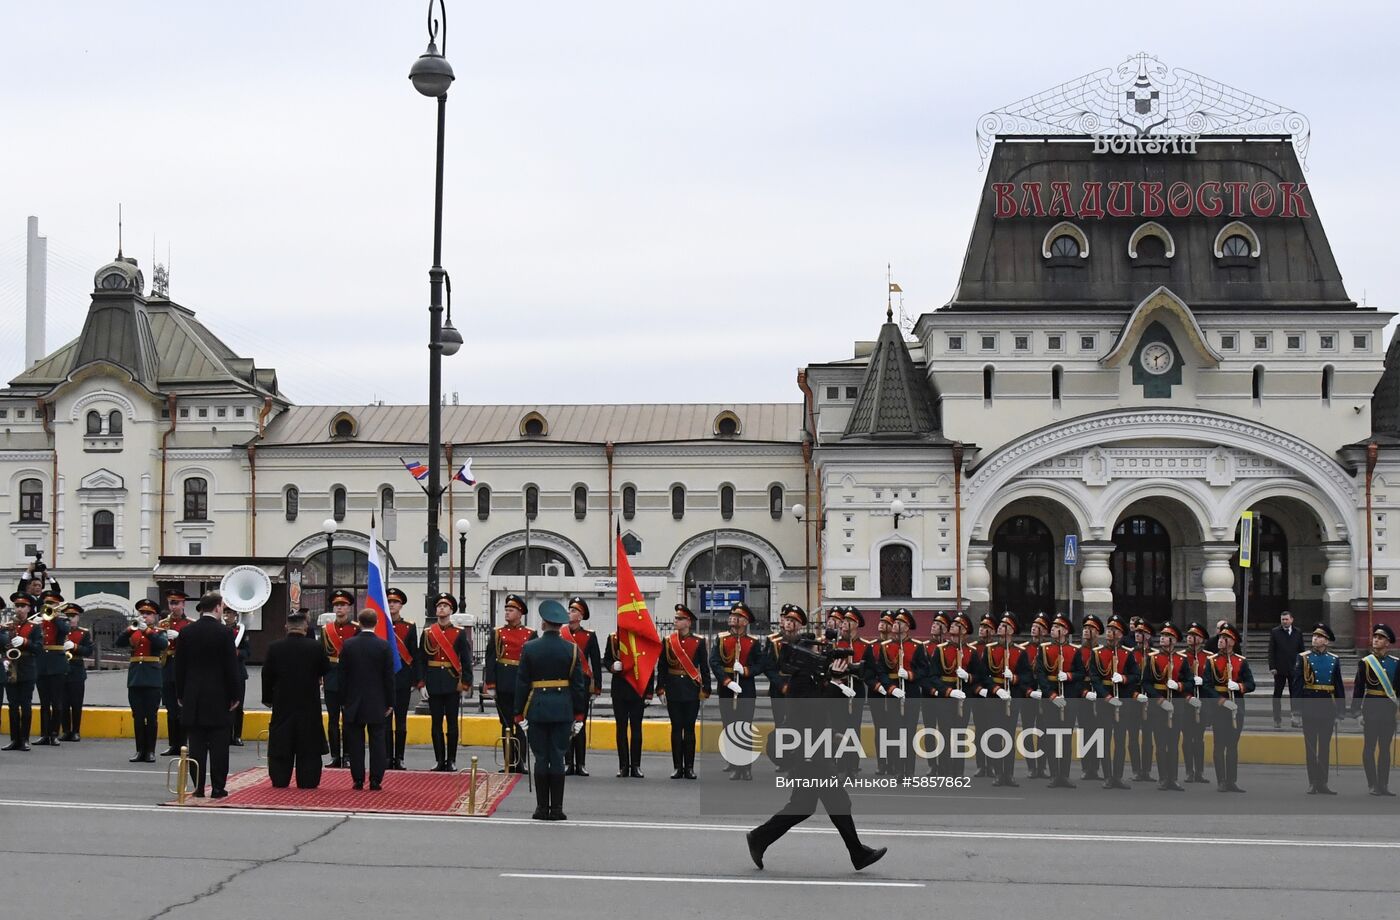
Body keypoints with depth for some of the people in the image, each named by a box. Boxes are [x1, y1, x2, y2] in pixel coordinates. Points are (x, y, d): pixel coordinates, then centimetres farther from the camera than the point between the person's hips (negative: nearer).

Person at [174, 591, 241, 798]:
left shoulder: (186, 632, 2)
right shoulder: (224, 632, -9)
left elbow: (179, 666, 6)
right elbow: (231, 667, -8)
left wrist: (180, 695, 13)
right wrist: (234, 696, -1)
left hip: (193, 698, 3)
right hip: (218, 698, -3)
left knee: (197, 745, 5)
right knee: (218, 745, 1)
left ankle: (198, 788, 5)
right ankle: (218, 788, 2)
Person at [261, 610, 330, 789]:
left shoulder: (275, 647, -7)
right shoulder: (315, 647, -10)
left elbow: (267, 676, 0)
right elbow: (326, 670, 3)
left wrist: (267, 698, 12)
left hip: (282, 702, 1)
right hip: (309, 704, -1)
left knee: (281, 742, 10)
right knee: (308, 746, 5)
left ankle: (280, 780, 12)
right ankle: (307, 781, 5)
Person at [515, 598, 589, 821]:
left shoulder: (529, 648, -3)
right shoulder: (571, 649, -2)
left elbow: (521, 683, -2)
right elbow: (579, 684, 0)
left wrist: (520, 714, 4)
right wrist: (579, 716, 7)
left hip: (537, 709, 0)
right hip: (563, 710, 1)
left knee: (541, 759, 4)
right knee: (557, 759, 3)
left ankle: (542, 808, 7)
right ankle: (557, 809, 4)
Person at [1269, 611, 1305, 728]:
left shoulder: (1298, 633, 6)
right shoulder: (1275, 632, 0)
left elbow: (1301, 651, 11)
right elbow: (1271, 651, -1)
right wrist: (1272, 667, -8)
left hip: (1294, 668, 1)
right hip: (1280, 668, -1)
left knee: (1294, 693, -1)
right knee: (1277, 694, 5)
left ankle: (1295, 716, 2)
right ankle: (1277, 719, 11)